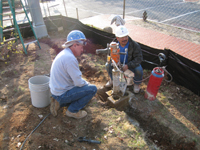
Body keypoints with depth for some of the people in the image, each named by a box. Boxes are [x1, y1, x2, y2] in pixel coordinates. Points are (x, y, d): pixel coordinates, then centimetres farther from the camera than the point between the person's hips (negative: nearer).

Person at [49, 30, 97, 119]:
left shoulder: (64, 53, 8)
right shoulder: (70, 58, -25)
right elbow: (79, 82, -22)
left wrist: (84, 83, 11)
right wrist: (87, 84, -2)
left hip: (56, 90, 10)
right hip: (62, 94, -10)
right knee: (93, 89, -10)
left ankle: (58, 103, 15)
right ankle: (73, 111, 2)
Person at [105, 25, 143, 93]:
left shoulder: (135, 45, -25)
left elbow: (139, 58, -25)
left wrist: (128, 65, -37)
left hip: (131, 63, -2)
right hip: (119, 62, 3)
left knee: (139, 70, -32)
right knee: (108, 65, -19)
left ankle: (137, 84, 2)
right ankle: (112, 79, 11)